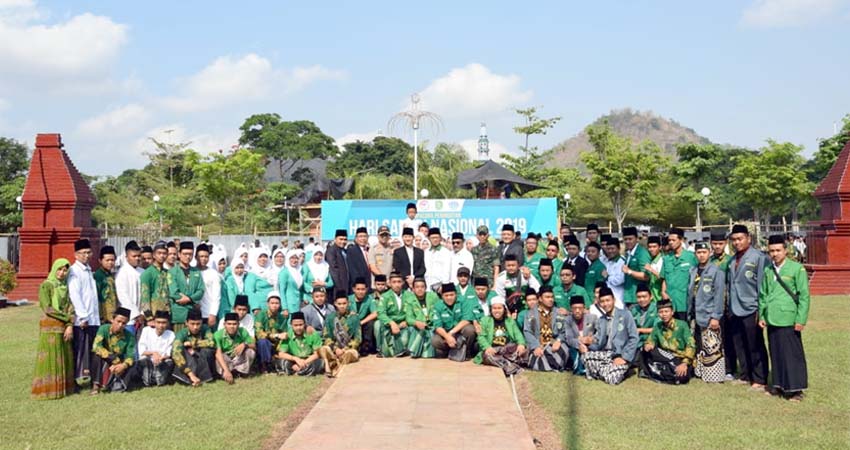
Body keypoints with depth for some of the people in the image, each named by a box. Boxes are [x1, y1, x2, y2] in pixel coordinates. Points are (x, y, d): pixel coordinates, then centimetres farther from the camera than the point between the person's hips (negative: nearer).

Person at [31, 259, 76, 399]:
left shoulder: (66, 286, 13)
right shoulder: (46, 285, -4)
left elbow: (70, 307, 6)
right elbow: (47, 308, -12)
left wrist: (70, 325, -7)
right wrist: (67, 317, -8)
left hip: (64, 327, 6)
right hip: (50, 326, -6)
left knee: (65, 358, 8)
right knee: (50, 358, -3)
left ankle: (63, 387, 15)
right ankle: (48, 390, 3)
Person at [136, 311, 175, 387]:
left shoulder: (170, 334, -5)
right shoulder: (146, 330, -4)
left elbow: (169, 354, -7)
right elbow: (141, 351, -7)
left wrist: (162, 358, -29)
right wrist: (153, 353, -25)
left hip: (162, 364, 0)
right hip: (147, 364, 0)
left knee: (170, 362, -29)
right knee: (144, 360, -31)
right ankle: (147, 380, -5)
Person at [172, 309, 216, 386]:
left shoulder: (205, 329, -10)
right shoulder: (182, 334, -17)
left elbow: (211, 343, -29)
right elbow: (175, 353, -34)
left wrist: (190, 343, -21)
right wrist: (190, 374, -44)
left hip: (204, 363, 1)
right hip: (187, 365, -1)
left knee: (207, 350, -27)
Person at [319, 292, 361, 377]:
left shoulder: (354, 317, -1)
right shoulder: (330, 317, 4)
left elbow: (358, 338, -2)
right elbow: (326, 337, 2)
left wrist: (345, 349, -13)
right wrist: (335, 348, -14)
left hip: (349, 349, -1)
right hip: (334, 350, 1)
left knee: (352, 353, -36)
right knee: (323, 349, -30)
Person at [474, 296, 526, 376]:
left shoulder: (510, 321, 19)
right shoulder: (485, 320, 12)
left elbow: (518, 335, 7)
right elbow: (481, 337, 0)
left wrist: (521, 344, -17)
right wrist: (487, 347, -21)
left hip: (508, 350, 2)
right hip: (492, 350, -2)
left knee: (521, 350, -28)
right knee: (488, 355, -38)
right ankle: (510, 367, -47)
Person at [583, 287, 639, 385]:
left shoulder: (625, 315, -3)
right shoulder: (601, 320, 15)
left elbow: (634, 338, -9)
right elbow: (599, 342, 10)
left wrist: (625, 357, -17)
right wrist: (589, 345, -13)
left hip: (621, 355, -5)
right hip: (605, 354, 5)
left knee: (612, 379, -29)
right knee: (585, 356, -24)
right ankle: (606, 370, -4)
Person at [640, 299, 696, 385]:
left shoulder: (682, 325, -11)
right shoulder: (658, 326, 1)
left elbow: (691, 345, -18)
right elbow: (651, 340, 9)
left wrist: (685, 363, -29)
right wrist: (648, 345, -16)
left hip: (681, 359, -3)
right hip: (665, 358, 3)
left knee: (681, 376, -36)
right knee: (647, 350, -18)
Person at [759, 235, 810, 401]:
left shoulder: (797, 268, -4)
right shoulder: (767, 270, 11)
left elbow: (804, 296, -5)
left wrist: (801, 319, -9)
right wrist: (761, 315, 11)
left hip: (788, 321, -5)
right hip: (771, 319, 5)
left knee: (792, 354, -1)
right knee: (775, 354, 11)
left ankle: (795, 389, 7)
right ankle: (779, 385, 22)